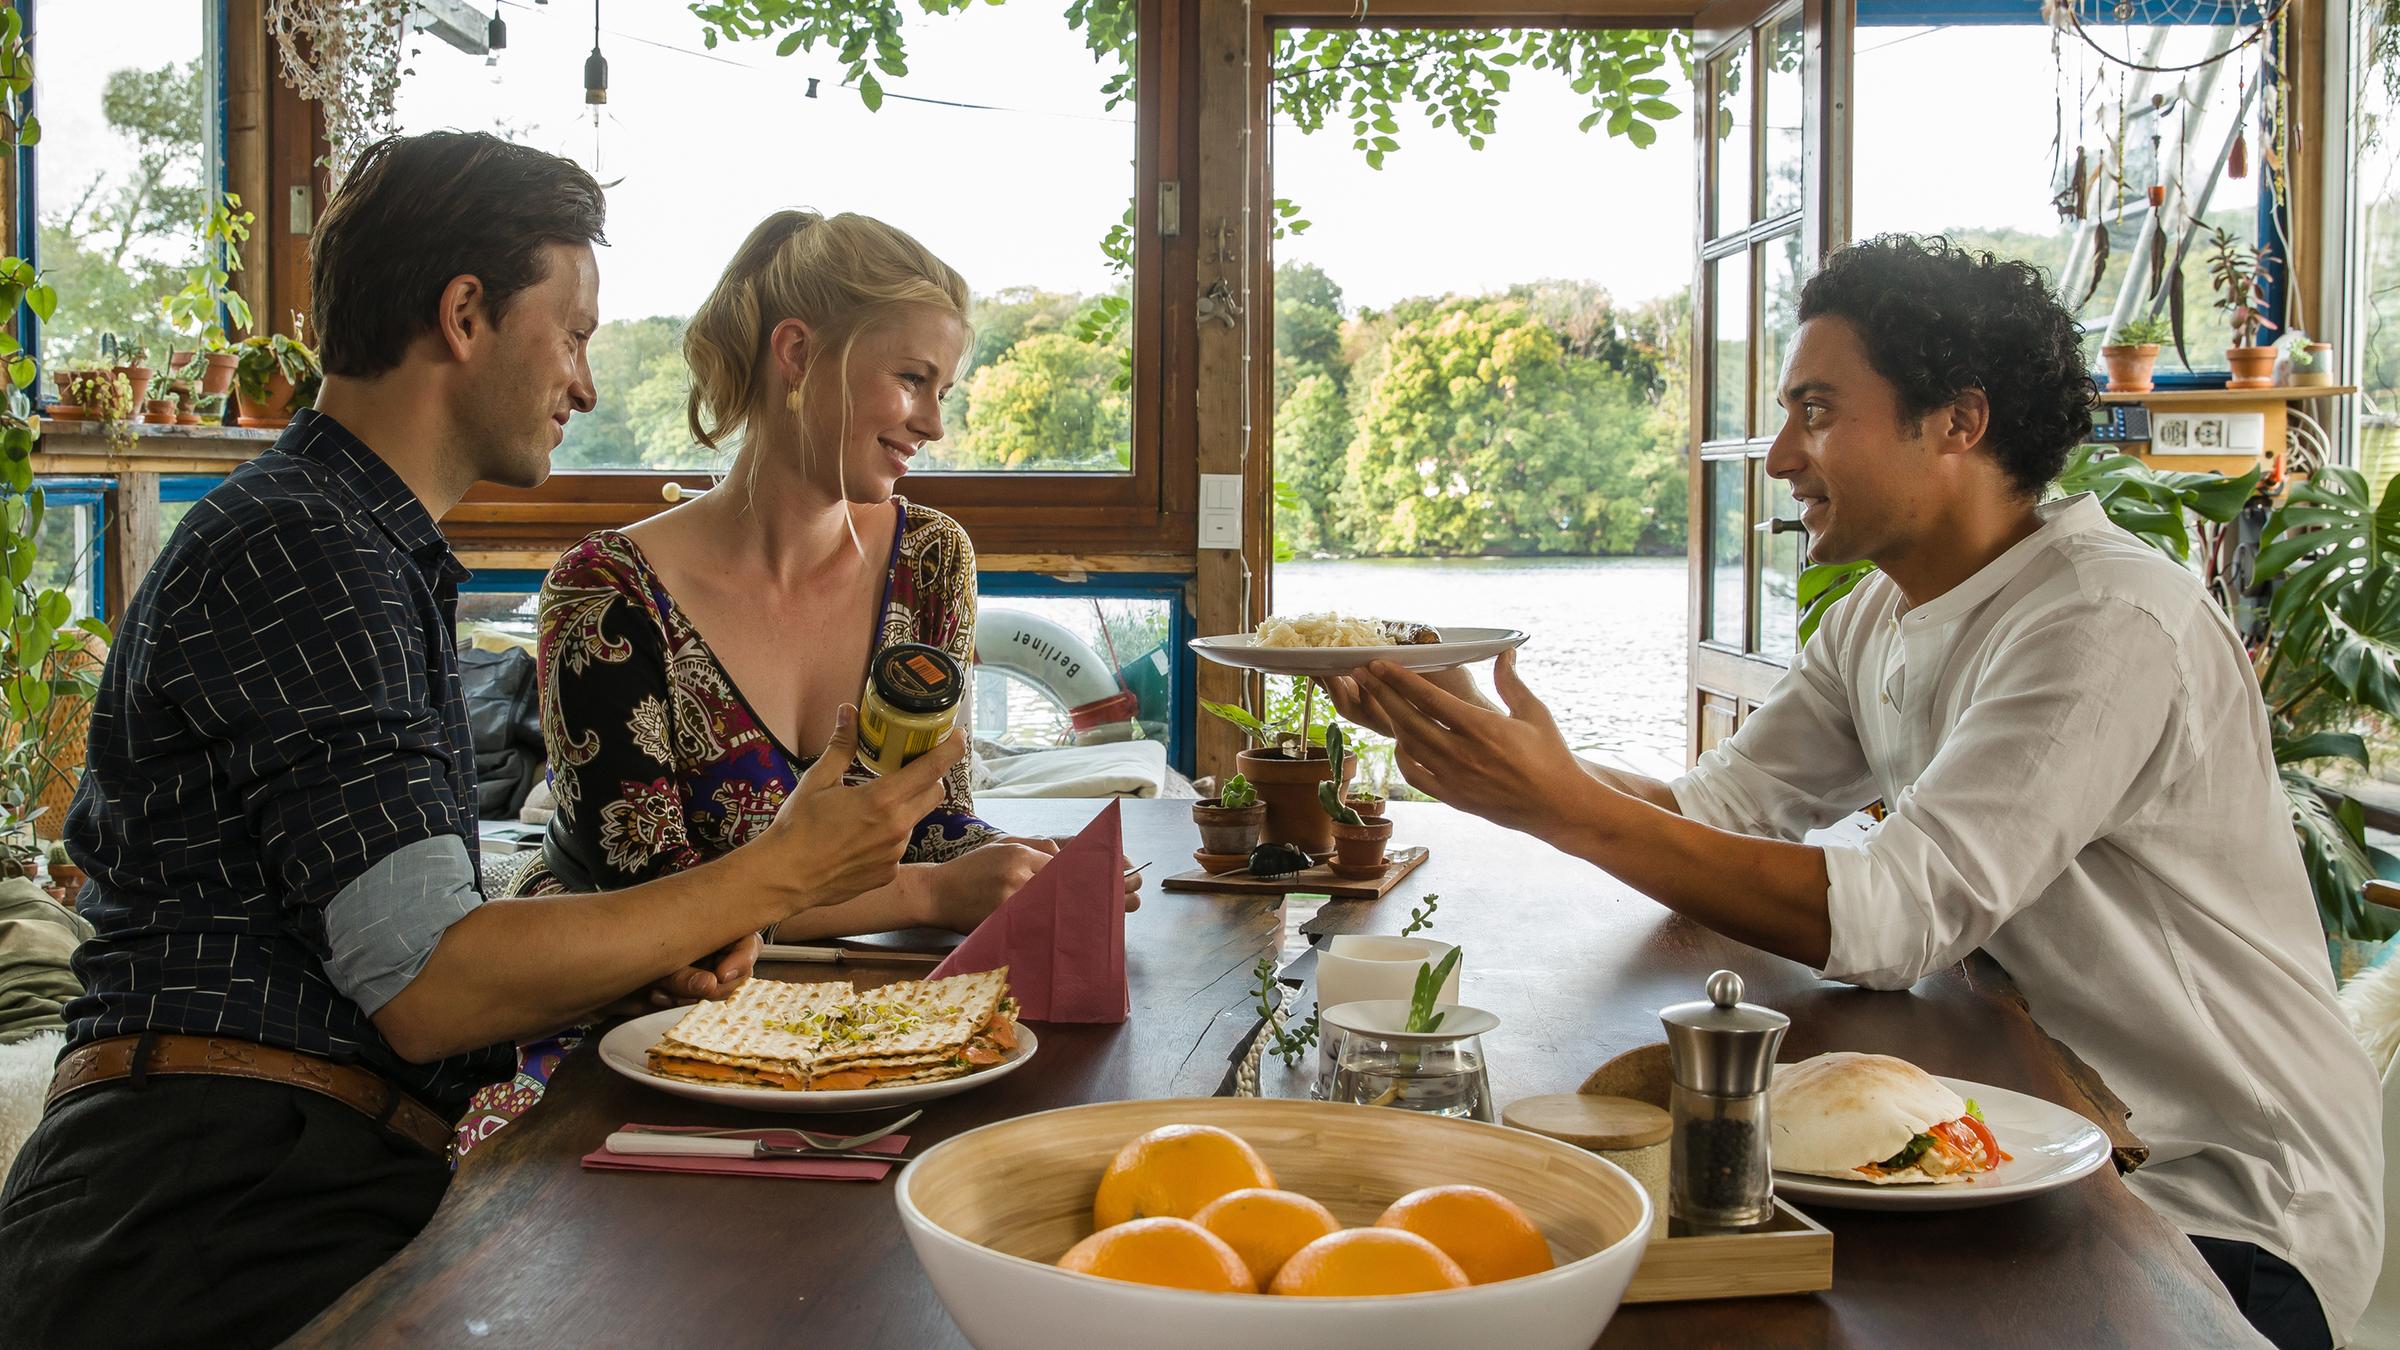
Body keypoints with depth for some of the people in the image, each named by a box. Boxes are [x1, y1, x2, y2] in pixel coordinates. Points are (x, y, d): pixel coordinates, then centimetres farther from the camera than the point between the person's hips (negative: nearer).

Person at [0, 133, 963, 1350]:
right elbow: (427, 989, -16)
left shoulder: (371, 557, 24)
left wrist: (648, 953, 7)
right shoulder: (298, 554, -9)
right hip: (217, 1218, -10)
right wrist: (774, 877, -9)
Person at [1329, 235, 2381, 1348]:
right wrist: (1477, 750, -14)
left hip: (2219, 1221, -7)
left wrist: (1564, 805, -33)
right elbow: (1715, 815, -1)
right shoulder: (1876, 620, 6)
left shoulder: (2110, 627, -23)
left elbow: (1894, 918, -30)